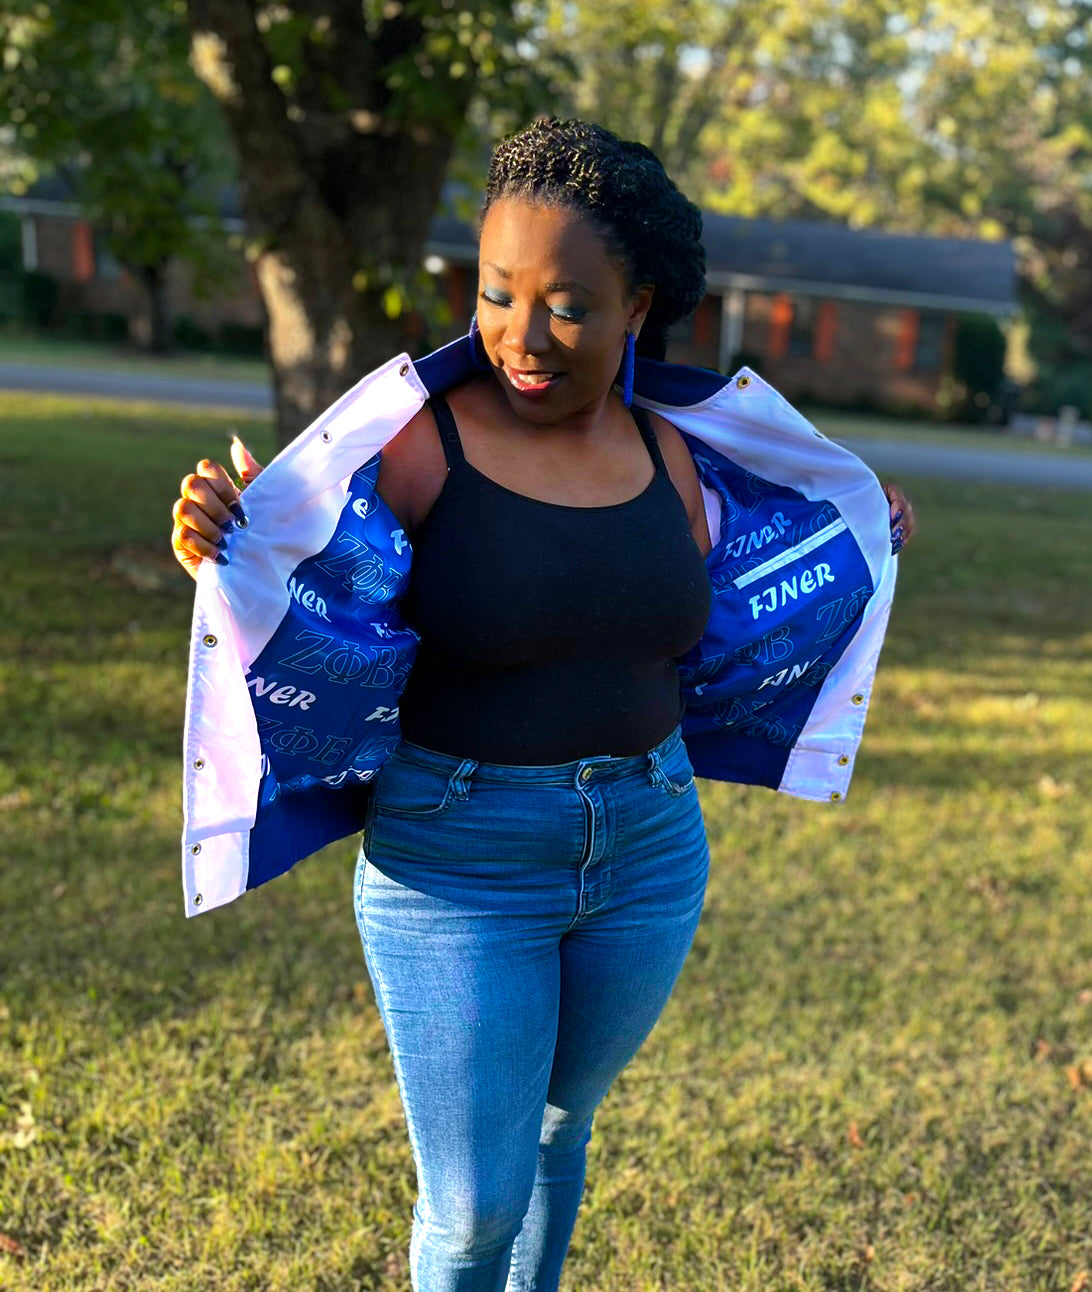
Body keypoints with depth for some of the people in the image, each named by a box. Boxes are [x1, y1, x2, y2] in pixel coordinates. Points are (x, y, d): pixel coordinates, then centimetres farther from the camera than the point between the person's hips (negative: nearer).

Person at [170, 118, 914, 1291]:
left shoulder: (673, 453, 0)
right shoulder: (411, 441, -14)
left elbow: (709, 644, 13)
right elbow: (324, 655, -11)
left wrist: (856, 545, 19)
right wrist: (233, 560, -29)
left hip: (647, 850, 4)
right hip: (457, 865, -4)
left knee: (553, 1126, 24)